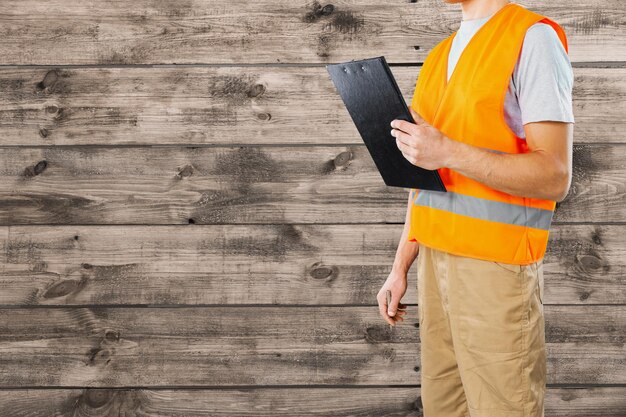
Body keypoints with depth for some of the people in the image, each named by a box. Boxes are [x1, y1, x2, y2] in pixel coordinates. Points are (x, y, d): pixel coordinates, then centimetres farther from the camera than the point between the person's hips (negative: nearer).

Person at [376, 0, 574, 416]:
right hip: (436, 257, 7)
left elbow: (555, 176, -14)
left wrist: (447, 153, -21)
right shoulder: (440, 56, 17)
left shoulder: (532, 37, -7)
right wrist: (400, 267, 15)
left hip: (494, 264, -7)